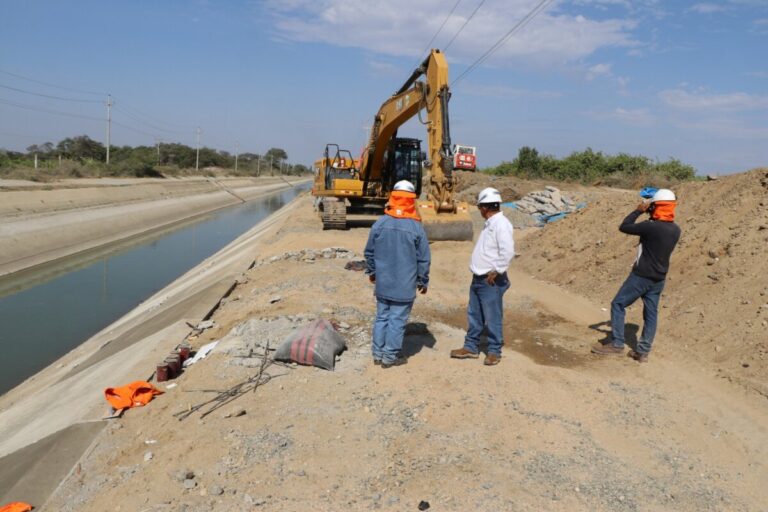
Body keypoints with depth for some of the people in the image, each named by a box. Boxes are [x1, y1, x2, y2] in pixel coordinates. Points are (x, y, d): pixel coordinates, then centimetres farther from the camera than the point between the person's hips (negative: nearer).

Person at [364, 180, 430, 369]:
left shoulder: (380, 223, -3)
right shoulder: (416, 227, -11)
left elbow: (369, 252, 6)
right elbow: (423, 259, -6)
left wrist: (371, 271, 22)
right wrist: (423, 281, 7)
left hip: (382, 282, 4)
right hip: (405, 285, -3)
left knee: (382, 317, 16)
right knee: (397, 320, 5)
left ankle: (378, 353, 23)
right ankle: (390, 356, 13)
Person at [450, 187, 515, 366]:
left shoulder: (501, 224, -17)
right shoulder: (490, 224, 14)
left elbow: (508, 252, -26)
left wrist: (496, 272, -20)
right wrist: (478, 275, 16)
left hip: (491, 281, -10)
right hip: (478, 278, 10)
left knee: (492, 317, 1)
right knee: (474, 316, 16)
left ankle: (494, 351, 14)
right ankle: (471, 347, 26)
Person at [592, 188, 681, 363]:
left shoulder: (650, 226, -21)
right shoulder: (675, 230, 1)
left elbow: (624, 227, -12)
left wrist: (638, 211, -1)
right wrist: (650, 215, 13)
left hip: (641, 276, -7)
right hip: (659, 279, 7)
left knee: (618, 305, 5)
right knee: (651, 314, 10)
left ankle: (617, 345, 5)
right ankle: (642, 352, 15)